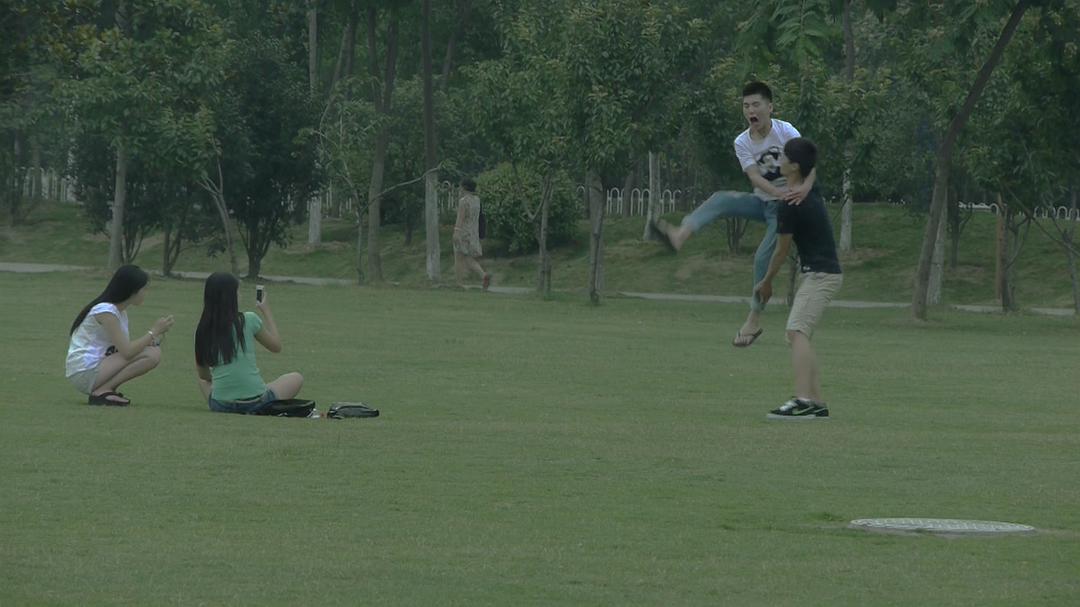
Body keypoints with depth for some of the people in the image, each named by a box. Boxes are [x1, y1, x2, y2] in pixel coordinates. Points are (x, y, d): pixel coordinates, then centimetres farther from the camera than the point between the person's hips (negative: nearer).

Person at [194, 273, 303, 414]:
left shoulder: (203, 330, 2)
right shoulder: (249, 320, -7)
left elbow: (203, 374, 13)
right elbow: (276, 346, 11)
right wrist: (267, 311, 21)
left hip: (219, 406, 4)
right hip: (255, 404, -3)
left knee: (203, 382, 37)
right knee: (296, 379, 20)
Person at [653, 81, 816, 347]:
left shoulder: (785, 131, -14)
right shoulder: (742, 142, -3)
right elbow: (754, 175, -16)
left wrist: (805, 187, -44)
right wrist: (778, 192, -35)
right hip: (762, 200, 5)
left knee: (764, 256, -15)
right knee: (720, 200, -19)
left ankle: (754, 319, -6)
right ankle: (680, 235, -38)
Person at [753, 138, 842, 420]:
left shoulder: (792, 205, -16)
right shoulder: (811, 193, 11)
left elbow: (782, 251, -6)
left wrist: (766, 282, 8)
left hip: (820, 274, -10)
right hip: (824, 271, 10)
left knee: (797, 331, -20)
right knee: (797, 334, 13)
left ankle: (803, 400, -34)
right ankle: (816, 403, 11)